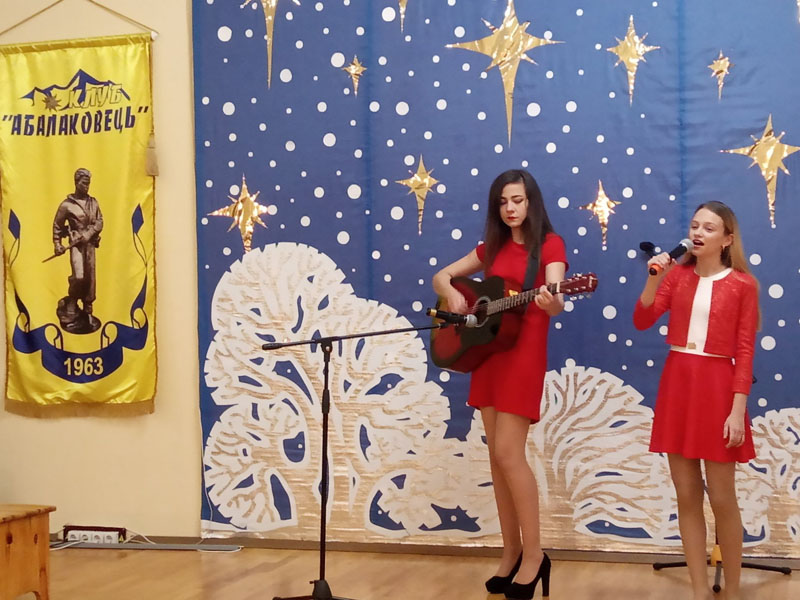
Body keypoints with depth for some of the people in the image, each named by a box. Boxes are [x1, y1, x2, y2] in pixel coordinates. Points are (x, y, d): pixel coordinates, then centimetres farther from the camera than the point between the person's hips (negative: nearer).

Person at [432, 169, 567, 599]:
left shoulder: (549, 244, -5)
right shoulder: (493, 247, 13)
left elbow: (555, 301, -19)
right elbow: (442, 276, 18)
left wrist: (549, 301, -43)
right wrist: (451, 294, -3)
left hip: (524, 355, -6)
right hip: (488, 353, 6)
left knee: (508, 452, -11)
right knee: (498, 455, 7)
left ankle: (533, 555, 0)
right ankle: (512, 552, 16)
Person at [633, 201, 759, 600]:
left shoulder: (742, 284, -4)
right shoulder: (678, 274, 6)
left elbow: (744, 352, -6)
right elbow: (642, 320, -3)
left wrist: (738, 409, -12)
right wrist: (654, 279, -17)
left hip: (717, 386, -4)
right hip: (677, 384, 4)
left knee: (722, 498, 0)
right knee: (687, 496, 7)